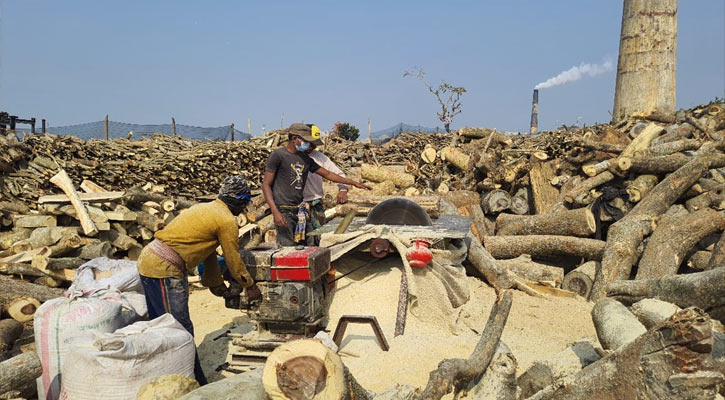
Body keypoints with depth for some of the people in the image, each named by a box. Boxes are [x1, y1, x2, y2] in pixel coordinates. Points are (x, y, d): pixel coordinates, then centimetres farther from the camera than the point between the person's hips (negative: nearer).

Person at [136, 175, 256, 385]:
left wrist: (218, 286, 29)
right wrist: (249, 284, 16)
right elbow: (233, 259, 0)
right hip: (164, 270, -10)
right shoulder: (227, 221, -10)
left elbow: (209, 254, 24)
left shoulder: (205, 209, 18)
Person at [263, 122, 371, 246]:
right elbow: (266, 185, -8)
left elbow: (327, 174, 21)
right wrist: (275, 212, -18)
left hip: (299, 210, 7)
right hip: (284, 211, -7)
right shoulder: (278, 155, -6)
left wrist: (354, 183, 18)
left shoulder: (305, 158, 14)